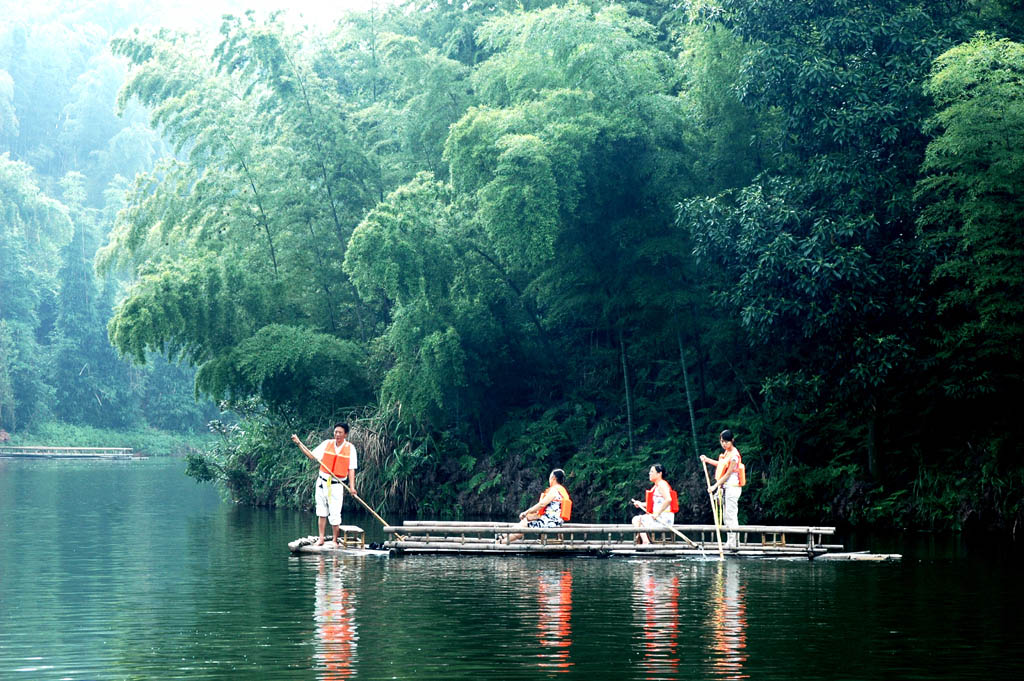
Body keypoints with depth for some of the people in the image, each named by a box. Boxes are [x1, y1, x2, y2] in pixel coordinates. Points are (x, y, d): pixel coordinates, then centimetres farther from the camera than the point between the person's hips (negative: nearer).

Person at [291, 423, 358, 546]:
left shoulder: (350, 448, -3)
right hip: (322, 483, 3)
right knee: (322, 512, 8)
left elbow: (351, 469, -4)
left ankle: (335, 540, 6)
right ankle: (321, 539, 14)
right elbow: (312, 455, 6)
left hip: (337, 485, -3)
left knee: (335, 514, -6)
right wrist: (299, 444, -2)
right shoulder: (327, 444, 2)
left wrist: (352, 486, -12)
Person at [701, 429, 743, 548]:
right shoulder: (727, 452, 11)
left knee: (731, 516, -10)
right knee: (726, 517, 13)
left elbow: (728, 474, -17)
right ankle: (731, 541, 18)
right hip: (727, 488, 10)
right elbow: (722, 465, 29)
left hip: (733, 488, -10)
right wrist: (707, 460, 25)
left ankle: (733, 543, -8)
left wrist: (715, 486, -16)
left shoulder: (734, 455, -17)